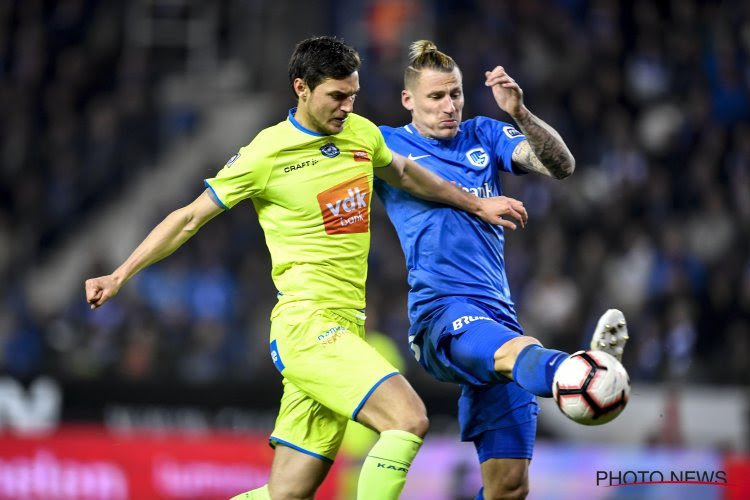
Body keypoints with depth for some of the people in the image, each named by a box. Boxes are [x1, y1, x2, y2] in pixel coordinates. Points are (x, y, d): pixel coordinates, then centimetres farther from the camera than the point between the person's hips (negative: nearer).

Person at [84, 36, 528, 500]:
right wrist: (119, 276, 1)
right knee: (408, 419, -25)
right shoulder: (265, 153, -5)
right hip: (306, 324, -6)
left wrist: (476, 204, 40)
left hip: (345, 329, 7)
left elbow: (403, 173, 34)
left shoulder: (362, 133, 12)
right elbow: (190, 219, 4)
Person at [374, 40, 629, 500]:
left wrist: (520, 114, -14)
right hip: (440, 312, -5)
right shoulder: (385, 145, 9)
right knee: (514, 348, -41)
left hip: (497, 314, 5)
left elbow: (561, 166, 3)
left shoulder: (483, 136, 15)